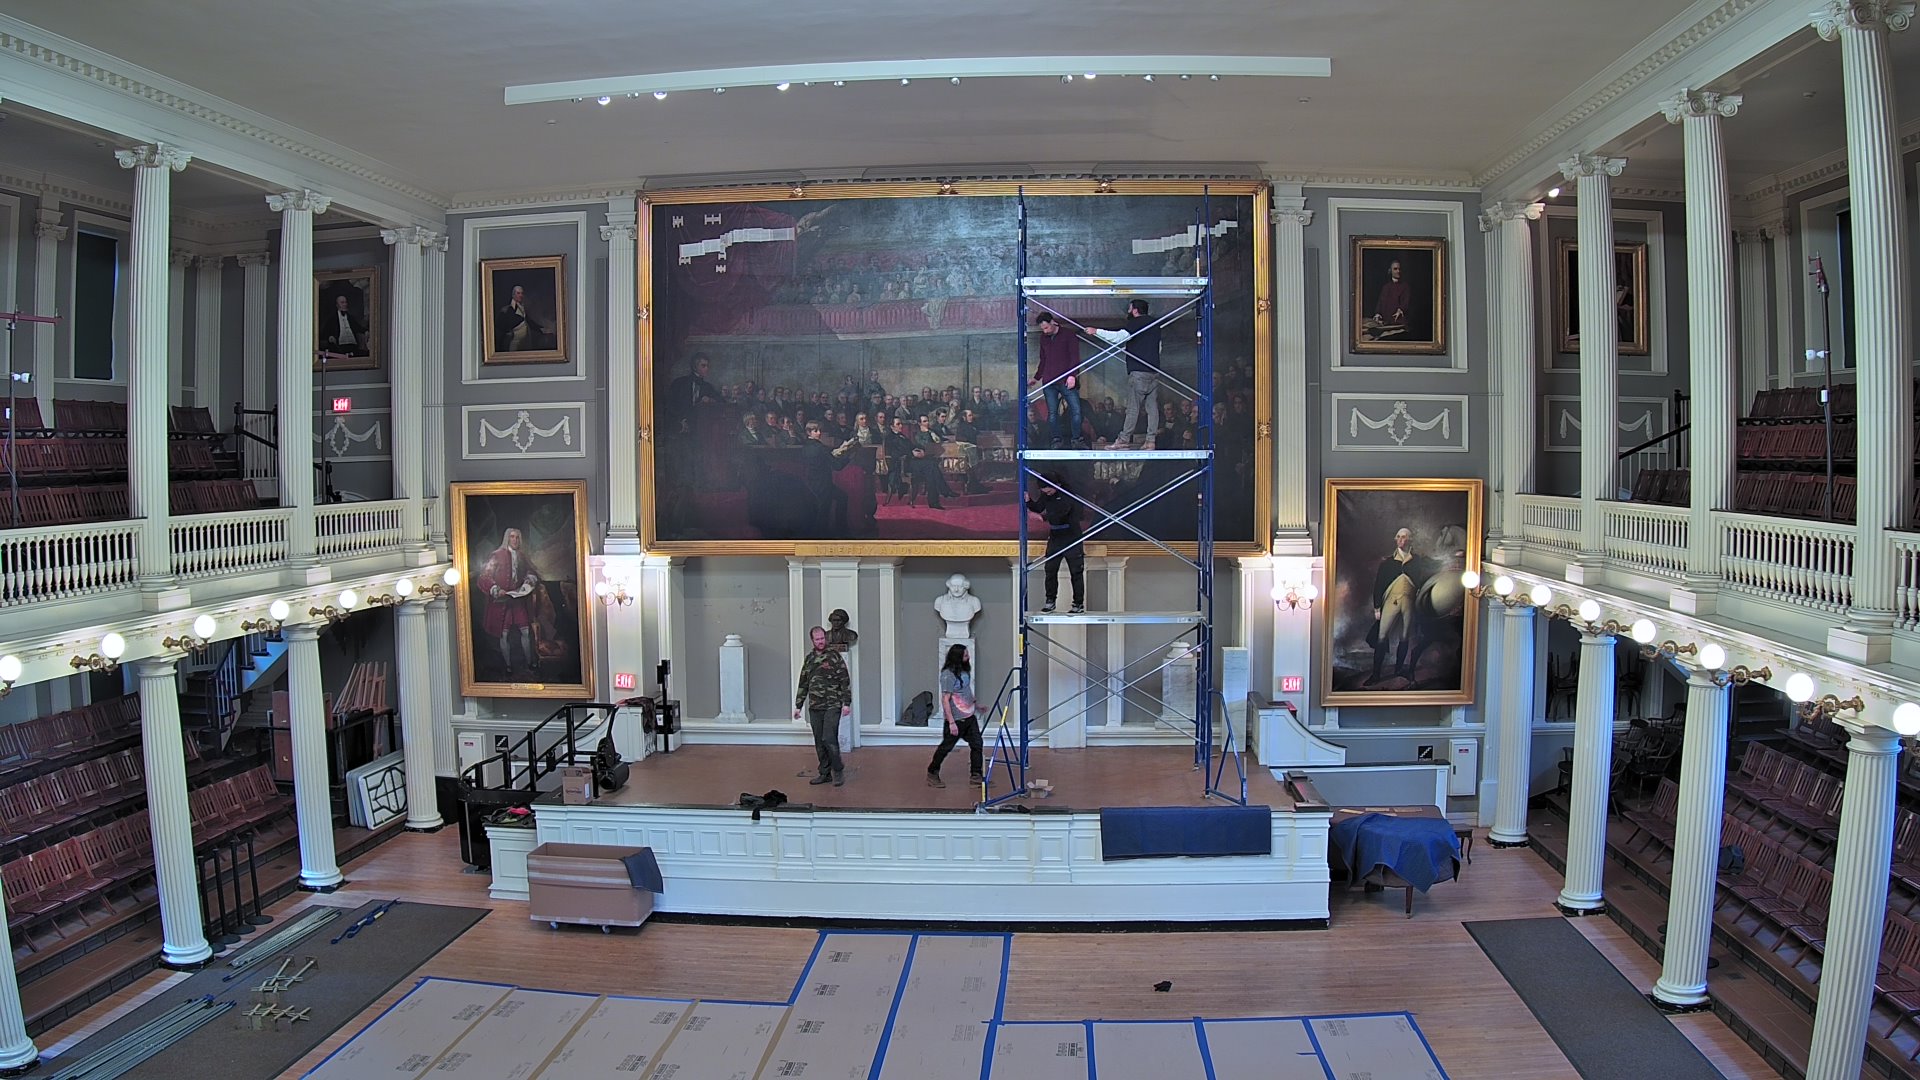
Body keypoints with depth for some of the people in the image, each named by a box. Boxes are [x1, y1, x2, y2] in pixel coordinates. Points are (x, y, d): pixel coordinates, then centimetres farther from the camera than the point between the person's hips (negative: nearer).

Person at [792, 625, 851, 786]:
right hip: (814, 708, 6)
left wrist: (846, 703, -11)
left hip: (832, 706, -5)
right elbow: (803, 684, 19)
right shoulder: (809, 659, 13)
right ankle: (825, 773, 17)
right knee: (819, 743, 8)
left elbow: (845, 680, -5)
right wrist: (798, 706, 17)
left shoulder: (834, 656, -3)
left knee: (829, 739, -12)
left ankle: (838, 771, 2)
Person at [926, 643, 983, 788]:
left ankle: (976, 776, 11)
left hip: (969, 717, 8)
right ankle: (932, 774, 21)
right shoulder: (948, 675, -20)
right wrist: (951, 722, -23)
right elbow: (945, 699, -21)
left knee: (977, 744, 4)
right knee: (946, 747, 4)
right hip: (956, 719, -8)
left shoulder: (964, 670, 6)